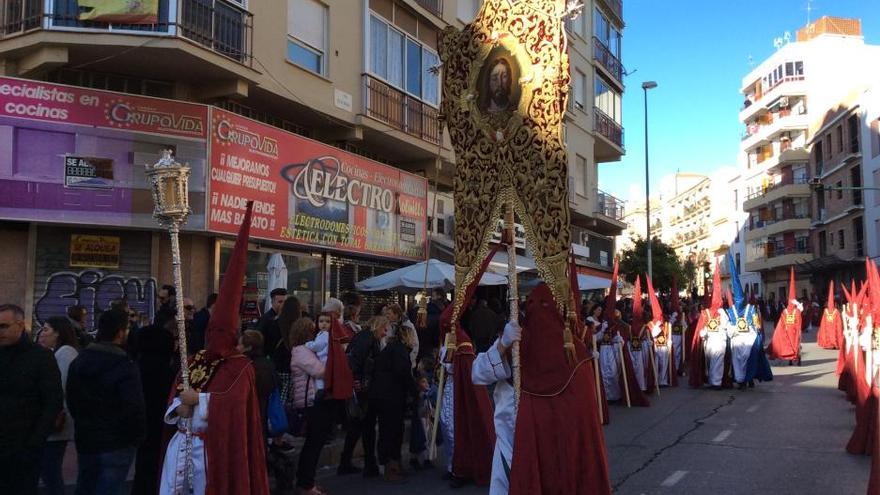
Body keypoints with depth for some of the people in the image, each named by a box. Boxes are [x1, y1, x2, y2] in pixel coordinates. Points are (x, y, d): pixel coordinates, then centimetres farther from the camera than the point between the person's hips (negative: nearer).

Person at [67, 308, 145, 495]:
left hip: (85, 439, 7)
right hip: (117, 443, -7)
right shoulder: (125, 367, -20)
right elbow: (134, 409, -22)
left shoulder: (78, 362, 5)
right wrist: (137, 436, -7)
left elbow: (71, 400, 12)